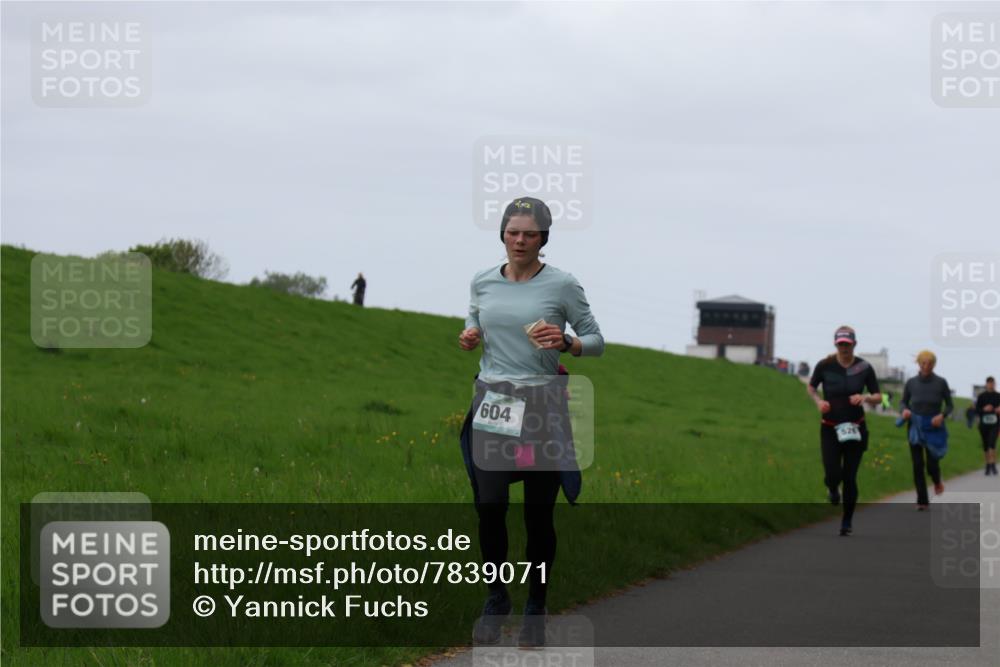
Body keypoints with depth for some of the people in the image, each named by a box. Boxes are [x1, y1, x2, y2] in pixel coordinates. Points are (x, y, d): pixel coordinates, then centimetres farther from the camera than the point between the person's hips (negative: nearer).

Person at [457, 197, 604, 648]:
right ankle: (495, 600, 15)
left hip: (541, 407, -2)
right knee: (489, 507, -5)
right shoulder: (482, 282, 5)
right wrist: (468, 339, -2)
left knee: (538, 513, 1)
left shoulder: (562, 285, -5)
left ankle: (536, 608, 16)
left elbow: (596, 342, 0)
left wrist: (566, 343, -20)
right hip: (491, 403, 2)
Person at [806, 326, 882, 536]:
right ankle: (832, 488, 27)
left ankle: (847, 521, 17)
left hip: (855, 429, 0)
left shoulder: (864, 368, -5)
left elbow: (878, 398, 2)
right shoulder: (825, 366, -7)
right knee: (833, 475, -12)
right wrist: (818, 401, -11)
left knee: (850, 478, 0)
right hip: (830, 429, 0)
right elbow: (810, 387, 10)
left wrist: (865, 398, -19)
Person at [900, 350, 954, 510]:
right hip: (915, 426, 1)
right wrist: (905, 410, -10)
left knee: (932, 464, -5)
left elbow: (950, 405, 3)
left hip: (933, 427, -1)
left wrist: (942, 415, -16)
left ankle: (937, 481, 33)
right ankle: (922, 501, 6)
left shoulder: (941, 383, -5)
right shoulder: (911, 383, 0)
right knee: (917, 465, -4)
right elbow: (904, 402, 12)